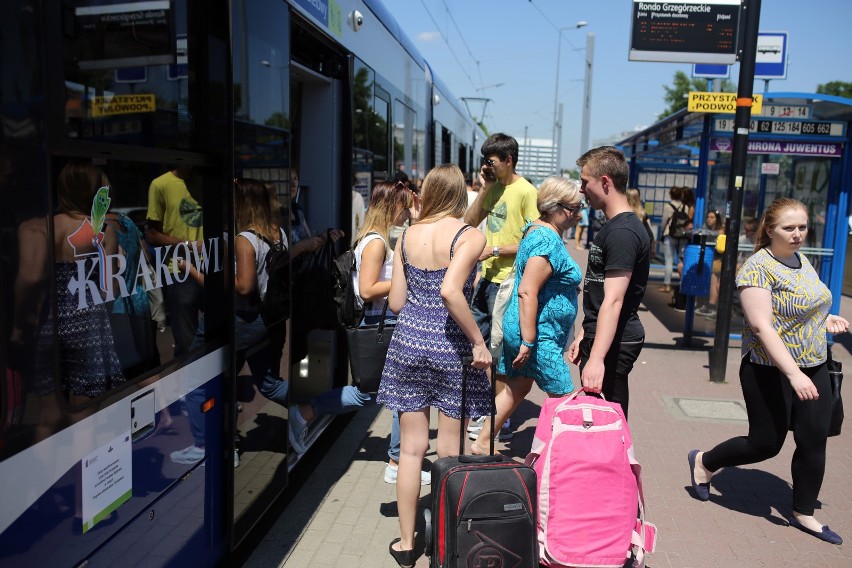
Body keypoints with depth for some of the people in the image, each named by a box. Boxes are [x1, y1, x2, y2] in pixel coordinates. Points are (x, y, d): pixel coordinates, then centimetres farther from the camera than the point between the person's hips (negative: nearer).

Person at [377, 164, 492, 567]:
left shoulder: (407, 236, 4)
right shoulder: (470, 237, -9)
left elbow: (395, 302, 4)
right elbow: (451, 291, -25)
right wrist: (479, 341, -17)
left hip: (408, 341, 4)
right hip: (449, 348, -3)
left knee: (412, 447, 12)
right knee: (449, 452, 10)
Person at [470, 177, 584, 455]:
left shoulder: (535, 229, 10)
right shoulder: (548, 242, -22)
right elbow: (527, 292, -29)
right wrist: (528, 342, -27)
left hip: (517, 328, 10)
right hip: (539, 334, -10)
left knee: (517, 388, 19)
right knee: (562, 396, 1)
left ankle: (482, 443, 28)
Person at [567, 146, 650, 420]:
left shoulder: (622, 232, -19)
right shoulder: (612, 226, 15)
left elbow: (613, 302, -27)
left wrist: (596, 357, -32)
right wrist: (584, 336, 22)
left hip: (613, 343, -10)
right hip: (599, 336, 10)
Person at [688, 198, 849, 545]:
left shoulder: (803, 262, 9)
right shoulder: (758, 268, -18)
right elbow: (761, 325, -26)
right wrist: (793, 374, -32)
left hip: (813, 367, 8)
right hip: (772, 372, -7)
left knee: (813, 441, 9)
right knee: (766, 443, 2)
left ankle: (804, 514, 25)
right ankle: (703, 463, 27)